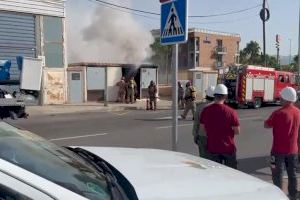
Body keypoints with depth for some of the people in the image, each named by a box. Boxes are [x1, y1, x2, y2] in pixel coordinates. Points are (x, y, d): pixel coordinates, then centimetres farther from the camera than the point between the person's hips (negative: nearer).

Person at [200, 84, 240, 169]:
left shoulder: (206, 110, -8)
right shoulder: (231, 112, -16)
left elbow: (202, 128, 3)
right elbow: (237, 131, -11)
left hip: (212, 147, 2)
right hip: (228, 147, -2)